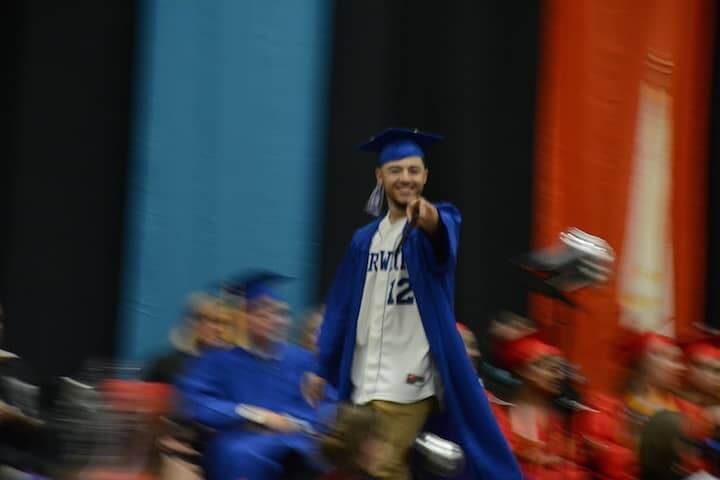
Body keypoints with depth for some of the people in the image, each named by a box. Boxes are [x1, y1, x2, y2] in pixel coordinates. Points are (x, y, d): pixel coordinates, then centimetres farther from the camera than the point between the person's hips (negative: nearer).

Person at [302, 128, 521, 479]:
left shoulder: (438, 223, -3)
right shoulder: (365, 240, 14)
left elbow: (443, 233, -29)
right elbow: (342, 307, 19)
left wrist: (429, 221, -53)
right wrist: (323, 368, 15)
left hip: (408, 381, -6)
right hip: (363, 381, 6)